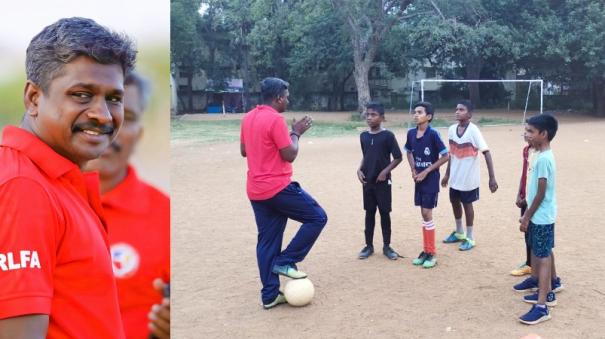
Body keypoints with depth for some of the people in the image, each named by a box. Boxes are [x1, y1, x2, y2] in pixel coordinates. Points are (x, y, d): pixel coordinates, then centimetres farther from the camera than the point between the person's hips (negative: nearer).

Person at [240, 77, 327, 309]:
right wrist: (296, 133, 0)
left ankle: (270, 295, 14)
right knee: (317, 217, 6)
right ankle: (285, 261, 4)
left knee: (267, 241, 11)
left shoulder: (248, 118, 11)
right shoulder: (275, 119, -16)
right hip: (278, 187, -9)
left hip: (255, 191, 9)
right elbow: (290, 155, -14)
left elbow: (244, 151, 20)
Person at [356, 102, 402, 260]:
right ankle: (369, 245, 19)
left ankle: (386, 246, 16)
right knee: (369, 212, 10)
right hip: (367, 181, 4)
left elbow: (398, 157, -7)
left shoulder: (388, 135, -10)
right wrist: (359, 170, 2)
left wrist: (385, 171, -16)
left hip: (382, 181, -4)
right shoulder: (363, 136, 6)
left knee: (385, 212, 4)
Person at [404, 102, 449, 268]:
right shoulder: (411, 133, 1)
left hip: (431, 179, -6)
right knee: (424, 214, 12)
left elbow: (445, 156, -14)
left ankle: (432, 253, 7)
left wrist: (426, 171, -14)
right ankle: (426, 250, 21)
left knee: (427, 214, -5)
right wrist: (413, 170, 3)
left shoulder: (433, 134, -17)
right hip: (419, 179, 6)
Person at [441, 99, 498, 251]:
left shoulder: (473, 130, -19)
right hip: (455, 176, 6)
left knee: (467, 204, 5)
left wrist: (492, 177, -26)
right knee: (454, 202, 17)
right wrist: (447, 174, 13)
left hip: (469, 177, -6)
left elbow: (486, 153, -21)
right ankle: (459, 233, 37)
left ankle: (470, 238, 22)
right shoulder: (451, 129, 0)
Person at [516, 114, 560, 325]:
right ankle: (547, 293, 32)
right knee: (542, 255, 19)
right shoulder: (544, 155, 10)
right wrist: (527, 215, 18)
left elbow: (541, 194, -20)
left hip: (541, 218, -10)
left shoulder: (543, 159, -21)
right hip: (542, 216, 10)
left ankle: (541, 307, -5)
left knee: (542, 258, -8)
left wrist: (527, 217, -14)